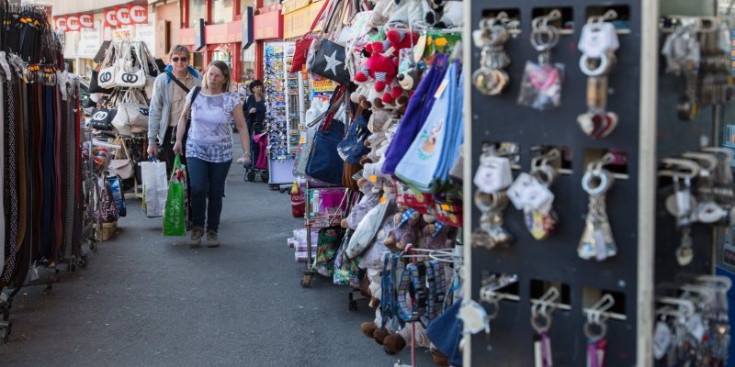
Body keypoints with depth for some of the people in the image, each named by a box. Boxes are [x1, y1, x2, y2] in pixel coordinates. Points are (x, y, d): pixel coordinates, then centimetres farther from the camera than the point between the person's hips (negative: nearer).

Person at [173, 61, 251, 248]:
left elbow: (242, 127, -3)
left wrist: (246, 152, -8)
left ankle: (212, 231, 19)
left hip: (221, 153, 0)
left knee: (215, 193, 4)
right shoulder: (195, 94, 0)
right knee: (198, 189, -13)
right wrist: (178, 141, 9)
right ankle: (197, 228, 6)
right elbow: (183, 117, 12)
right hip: (196, 150, 0)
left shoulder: (231, 99, -5)